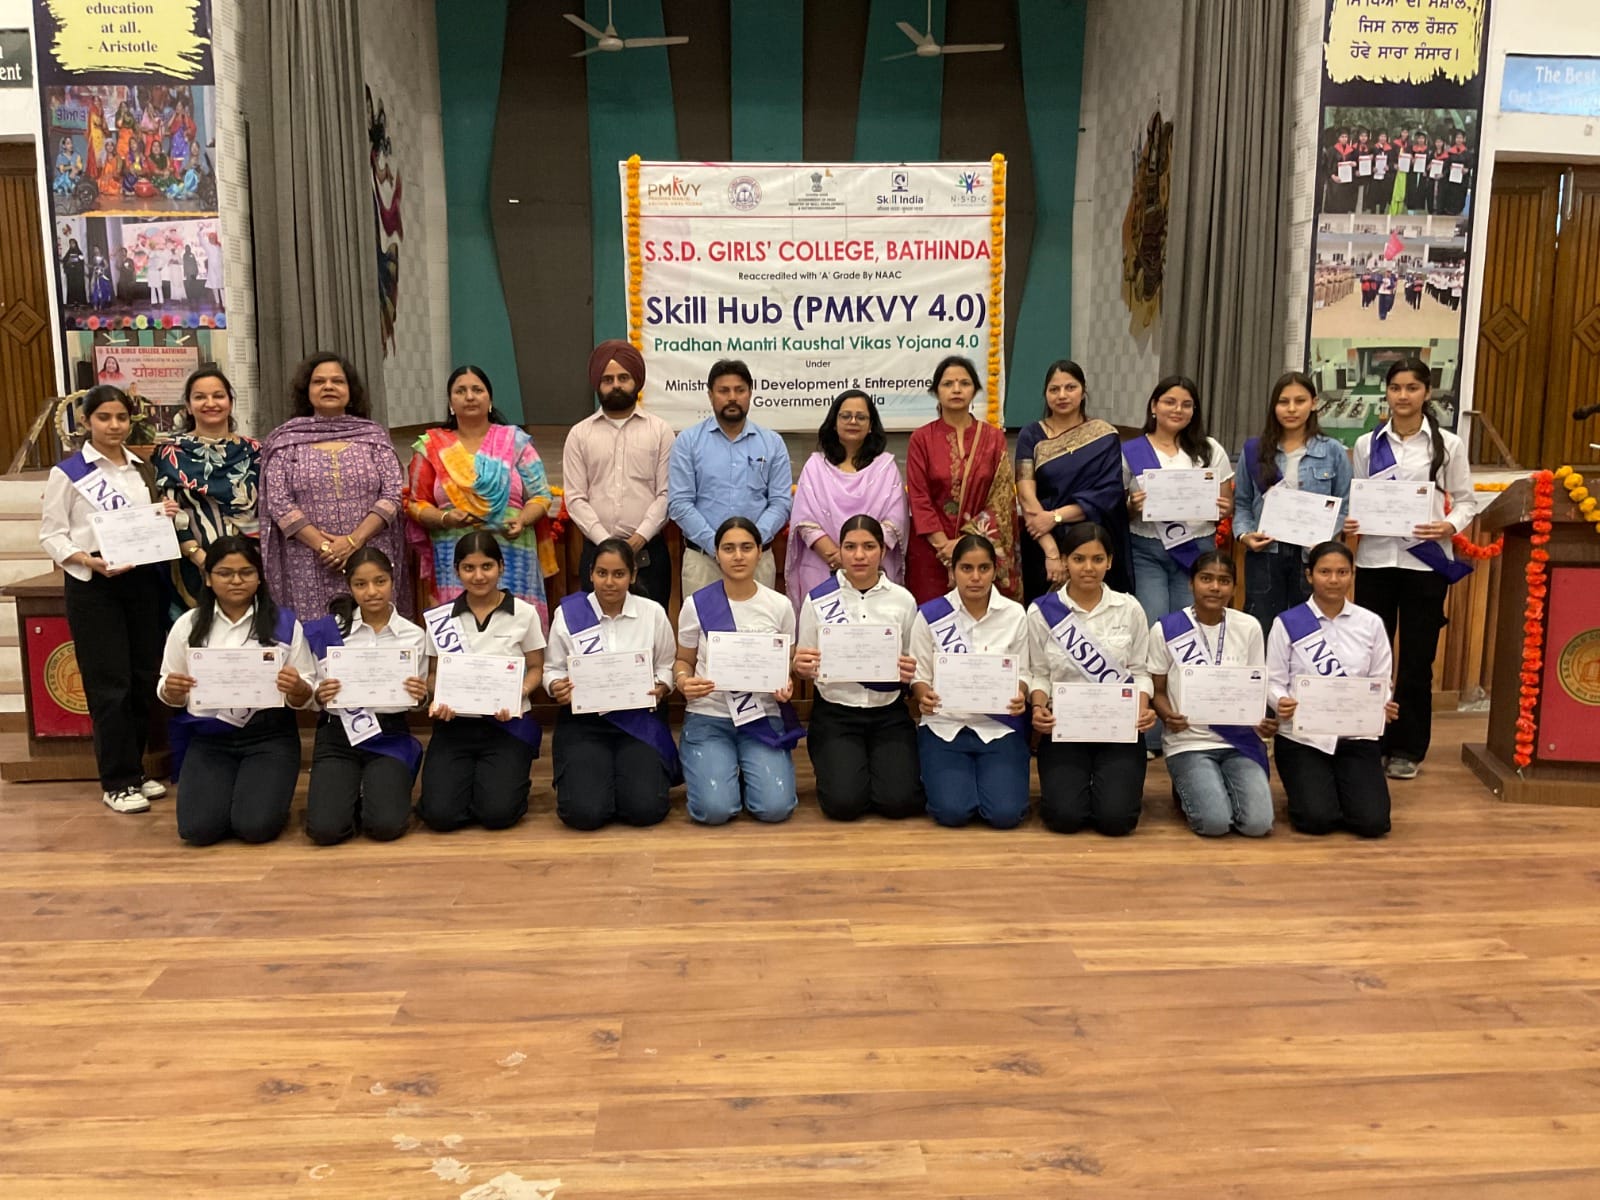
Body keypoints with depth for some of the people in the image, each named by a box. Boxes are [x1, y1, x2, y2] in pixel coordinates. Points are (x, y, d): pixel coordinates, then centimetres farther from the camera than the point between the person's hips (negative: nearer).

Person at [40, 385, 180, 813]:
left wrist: (167, 517, -2)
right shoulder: (68, 472, -2)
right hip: (92, 586, -5)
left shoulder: (142, 470, 13)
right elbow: (51, 534, -5)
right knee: (109, 684, -3)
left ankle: (134, 770, 19)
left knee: (145, 678, 7)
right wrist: (90, 561, -21)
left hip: (143, 579, 5)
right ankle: (118, 782, 6)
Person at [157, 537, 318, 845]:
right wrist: (172, 690, -13)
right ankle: (230, 794, 20)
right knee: (198, 829, -15)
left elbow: (306, 698, 1)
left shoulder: (285, 624, -2)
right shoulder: (188, 625, 5)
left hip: (269, 737, -2)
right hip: (208, 739, 2)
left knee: (256, 826, -20)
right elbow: (170, 696, 11)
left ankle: (269, 797, 17)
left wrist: (297, 689, -23)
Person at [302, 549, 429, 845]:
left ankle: (378, 794, 15)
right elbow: (318, 694, 6)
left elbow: (417, 700, 7)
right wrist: (320, 694, -18)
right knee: (325, 829, -18)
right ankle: (350, 795, 17)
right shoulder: (329, 629, -1)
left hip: (389, 734, 0)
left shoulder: (414, 635, 0)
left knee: (386, 826, -20)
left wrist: (420, 695, -16)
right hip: (338, 733, 0)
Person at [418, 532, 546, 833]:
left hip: (507, 722, -2)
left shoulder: (524, 613, 0)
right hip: (455, 723, 2)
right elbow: (435, 673, 10)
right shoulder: (439, 619, 5)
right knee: (440, 814, -17)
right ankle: (467, 778, 18)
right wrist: (438, 701, -12)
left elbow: (536, 668, 5)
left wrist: (517, 695, -15)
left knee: (498, 812, -20)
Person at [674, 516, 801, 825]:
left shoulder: (779, 605, 0)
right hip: (708, 718, -1)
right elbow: (683, 661, 7)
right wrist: (684, 681, -17)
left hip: (764, 717, 1)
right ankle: (726, 770, 17)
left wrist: (787, 686, -15)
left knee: (775, 808, -18)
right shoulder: (696, 604, -3)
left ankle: (749, 772, 18)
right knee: (714, 809, -20)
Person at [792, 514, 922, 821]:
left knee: (898, 801, -17)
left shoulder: (902, 600, 1)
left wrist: (911, 672, -14)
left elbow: (915, 667, 10)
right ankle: (837, 769, 17)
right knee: (844, 802, -19)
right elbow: (804, 667, 5)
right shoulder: (818, 600, -1)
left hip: (889, 714, 1)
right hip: (835, 714, -1)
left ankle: (883, 768, 18)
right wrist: (800, 667, -19)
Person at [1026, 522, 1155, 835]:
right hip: (1063, 727, 0)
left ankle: (1110, 783, 20)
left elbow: (1139, 671, 6)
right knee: (1065, 816, -18)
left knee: (1115, 818, -17)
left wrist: (1143, 709, -14)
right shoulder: (1041, 611, -1)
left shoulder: (1129, 609, 3)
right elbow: (1038, 673, 4)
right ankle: (1072, 783, 19)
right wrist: (1039, 708, -16)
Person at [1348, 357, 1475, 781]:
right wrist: (1349, 521, -12)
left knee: (1416, 659, 4)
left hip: (1425, 561, -1)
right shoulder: (1367, 444, 6)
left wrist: (1449, 527, -16)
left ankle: (1407, 749, 15)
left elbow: (1466, 501, 4)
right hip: (1375, 559, 1)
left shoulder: (1448, 444, 2)